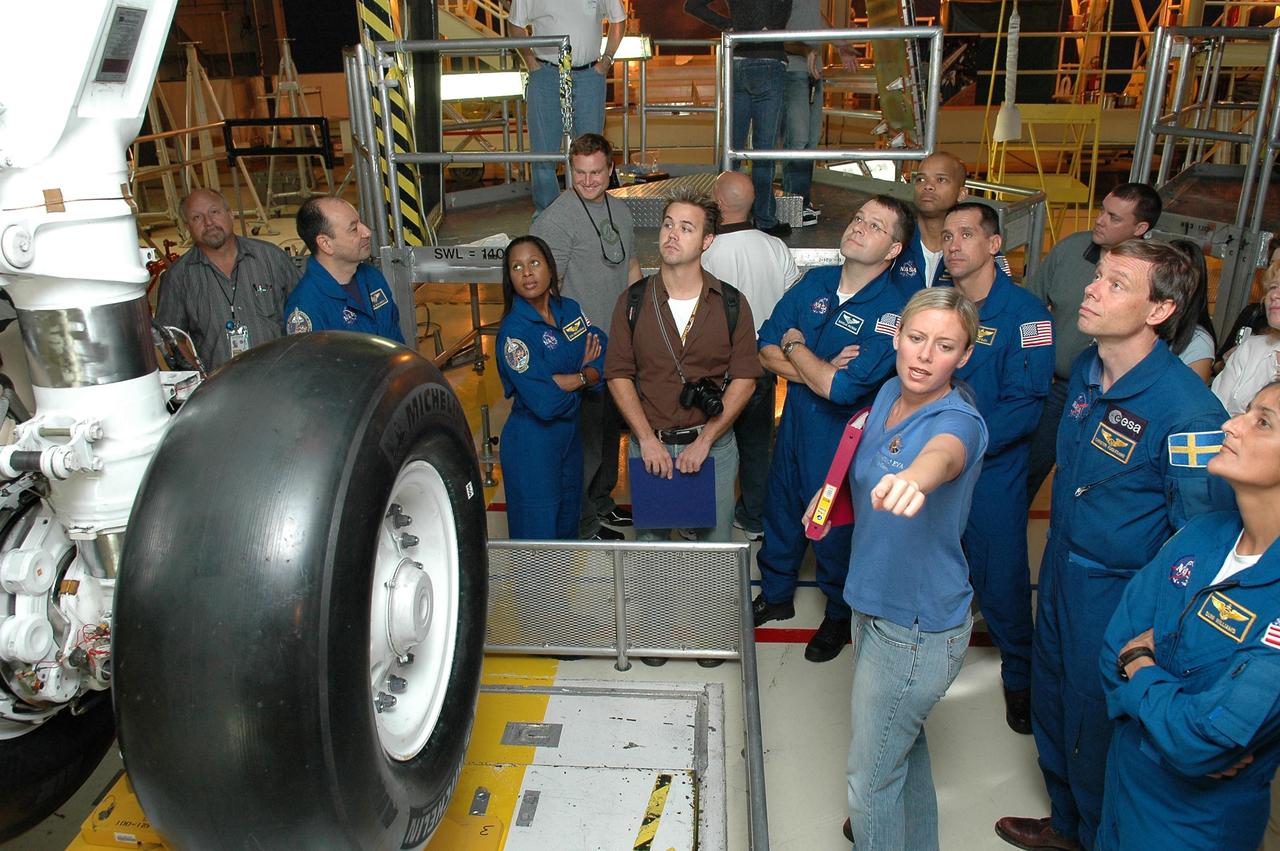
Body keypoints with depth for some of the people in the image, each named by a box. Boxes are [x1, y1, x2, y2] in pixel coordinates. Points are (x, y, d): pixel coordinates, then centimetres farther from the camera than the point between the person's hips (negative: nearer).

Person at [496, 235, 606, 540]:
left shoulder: (569, 309, 1)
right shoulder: (515, 330, -19)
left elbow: (606, 359, -5)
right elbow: (544, 403, -26)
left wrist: (570, 379, -21)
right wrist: (584, 379, -10)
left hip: (569, 434, 7)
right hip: (532, 443, -7)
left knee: (568, 525, 22)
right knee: (537, 532, 7)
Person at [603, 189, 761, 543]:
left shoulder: (731, 303, -3)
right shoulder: (633, 301, -1)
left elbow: (744, 378, -5)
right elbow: (618, 374, -1)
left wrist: (704, 441, -12)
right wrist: (647, 439, -11)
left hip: (714, 444, 0)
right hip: (649, 444, 1)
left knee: (716, 536, 13)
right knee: (649, 537, 15)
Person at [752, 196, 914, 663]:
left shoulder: (893, 312, -22)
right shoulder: (815, 281, -3)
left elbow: (841, 389, -29)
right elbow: (767, 348, -5)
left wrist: (795, 347, -14)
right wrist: (820, 370, -20)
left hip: (842, 436, -5)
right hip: (795, 420, 5)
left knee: (835, 528, 13)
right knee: (781, 511, 21)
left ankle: (839, 615, 40)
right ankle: (776, 596, 45)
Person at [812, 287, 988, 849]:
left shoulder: (959, 420, -25)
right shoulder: (890, 392, -2)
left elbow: (942, 454, -51)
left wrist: (914, 479, -71)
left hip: (918, 626, -8)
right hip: (876, 600, 9)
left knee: (870, 776, 6)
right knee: (903, 738, 30)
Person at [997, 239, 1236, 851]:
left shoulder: (1187, 410, -27)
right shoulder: (1086, 369, -3)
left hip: (1119, 595, -7)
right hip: (1060, 571, 8)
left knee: (1097, 724, 13)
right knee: (1051, 705, 24)